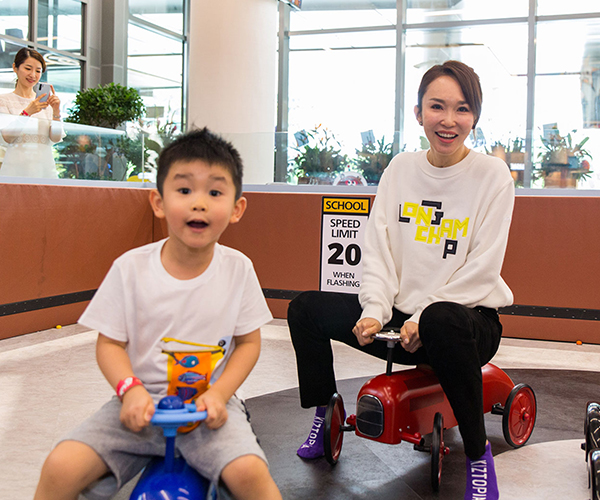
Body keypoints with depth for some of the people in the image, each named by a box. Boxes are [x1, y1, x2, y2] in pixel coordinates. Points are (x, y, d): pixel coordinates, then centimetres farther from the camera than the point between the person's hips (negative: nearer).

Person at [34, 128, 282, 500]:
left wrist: (218, 393, -12)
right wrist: (130, 388, -19)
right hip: (142, 405, 1)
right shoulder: (131, 267, -6)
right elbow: (109, 343, 0)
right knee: (60, 469, -17)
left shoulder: (238, 268, -5)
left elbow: (249, 342, 3)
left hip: (208, 406, 0)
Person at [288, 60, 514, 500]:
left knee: (442, 320, -40)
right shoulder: (401, 169, 6)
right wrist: (375, 311, -12)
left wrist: (423, 317, -19)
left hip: (468, 316, -5)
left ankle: (478, 451, -20)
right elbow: (379, 247, 3)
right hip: (402, 317, 5)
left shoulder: (492, 175, -7)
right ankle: (323, 415, 14)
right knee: (306, 308, -7)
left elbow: (481, 269, -12)